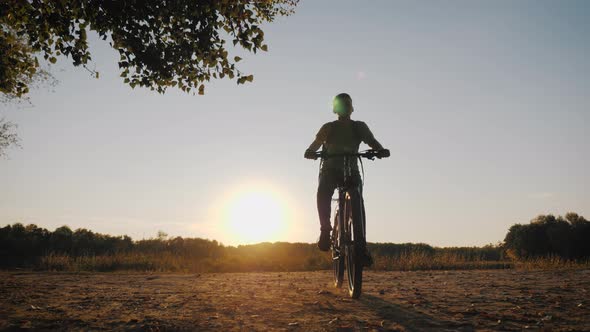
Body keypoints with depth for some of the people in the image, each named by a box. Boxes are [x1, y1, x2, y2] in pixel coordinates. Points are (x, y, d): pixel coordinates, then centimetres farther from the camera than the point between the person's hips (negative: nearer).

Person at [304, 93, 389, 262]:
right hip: (330, 169, -1)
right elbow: (316, 142, -7)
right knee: (323, 192, -32)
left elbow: (372, 141, -7)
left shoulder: (360, 127, 8)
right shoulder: (329, 127, 7)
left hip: (351, 170, 1)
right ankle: (325, 229, -21)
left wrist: (381, 150, -31)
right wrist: (310, 152, -31)